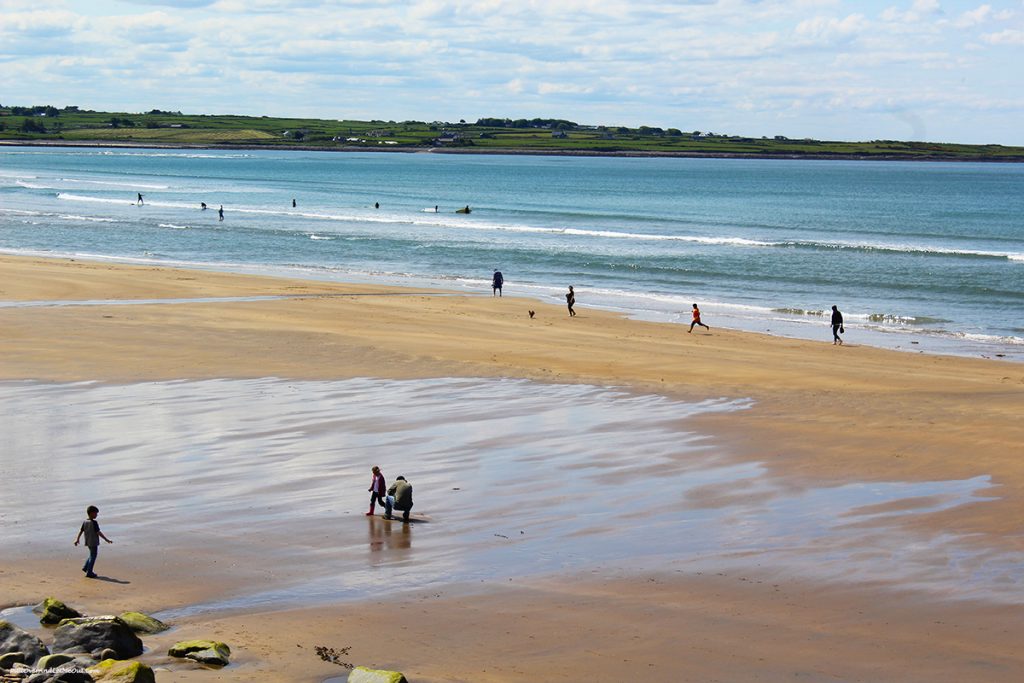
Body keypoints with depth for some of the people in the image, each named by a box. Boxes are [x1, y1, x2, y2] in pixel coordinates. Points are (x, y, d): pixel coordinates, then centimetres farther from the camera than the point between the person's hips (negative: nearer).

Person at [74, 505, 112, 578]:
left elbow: (80, 531, 8)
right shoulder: (94, 523, -19)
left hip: (88, 542, 7)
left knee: (92, 555, 25)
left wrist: (77, 539, 21)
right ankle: (89, 572, 5)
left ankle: (85, 567, 20)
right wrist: (106, 539, -17)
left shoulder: (85, 522, 2)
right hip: (94, 543, -7)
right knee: (93, 557, 2)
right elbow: (98, 532, -21)